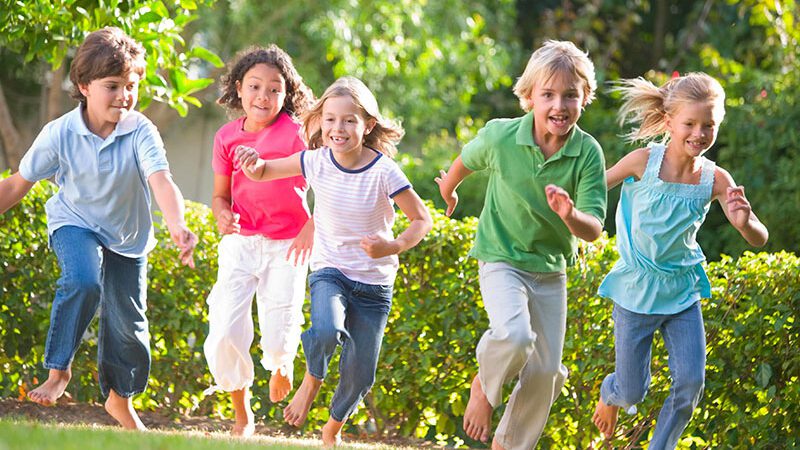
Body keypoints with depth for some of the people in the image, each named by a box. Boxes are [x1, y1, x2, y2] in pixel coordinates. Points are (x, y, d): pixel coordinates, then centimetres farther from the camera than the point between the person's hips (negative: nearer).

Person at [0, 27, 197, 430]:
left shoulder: (141, 132, -23)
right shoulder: (60, 134, -19)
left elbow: (161, 182, -37)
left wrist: (177, 227, -55)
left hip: (127, 235, 2)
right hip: (75, 223, -2)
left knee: (127, 323, 8)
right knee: (83, 280, -33)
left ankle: (119, 400, 33)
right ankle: (58, 370, -16)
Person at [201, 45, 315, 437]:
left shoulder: (295, 134, -10)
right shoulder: (228, 137, 1)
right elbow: (221, 194, 10)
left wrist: (311, 228, -21)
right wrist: (222, 215, -12)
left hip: (286, 245, -3)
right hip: (241, 241, 3)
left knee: (278, 338, -8)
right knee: (224, 334, -10)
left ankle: (282, 361, 34)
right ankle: (242, 416, 13)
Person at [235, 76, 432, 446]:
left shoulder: (384, 172, -16)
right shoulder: (317, 162, -9)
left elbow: (422, 220, -9)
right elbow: (262, 172, 4)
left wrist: (394, 246, -27)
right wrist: (253, 165, -20)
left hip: (374, 283, 0)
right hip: (329, 272, 0)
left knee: (360, 376, 5)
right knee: (326, 331, -33)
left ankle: (334, 428, 36)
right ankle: (312, 382, 0)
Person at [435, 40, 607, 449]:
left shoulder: (588, 153, -17)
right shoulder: (500, 136, -18)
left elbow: (594, 230, -19)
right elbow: (467, 160, 6)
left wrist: (569, 215, -41)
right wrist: (447, 190, 25)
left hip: (551, 270, 3)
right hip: (502, 259, -3)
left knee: (545, 373, 5)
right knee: (514, 336, -30)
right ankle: (485, 386, 2)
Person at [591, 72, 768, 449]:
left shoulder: (716, 180, -11)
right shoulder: (644, 162, -17)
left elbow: (759, 240, -14)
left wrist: (745, 224, -35)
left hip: (682, 293, 2)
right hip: (636, 291, -2)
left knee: (691, 383, -6)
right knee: (631, 393, 6)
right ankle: (609, 395, 43)